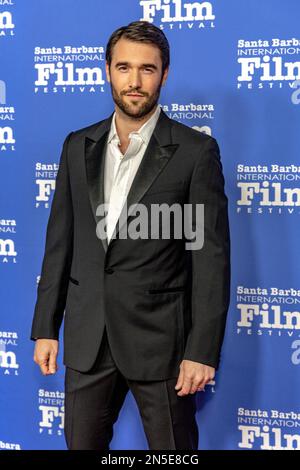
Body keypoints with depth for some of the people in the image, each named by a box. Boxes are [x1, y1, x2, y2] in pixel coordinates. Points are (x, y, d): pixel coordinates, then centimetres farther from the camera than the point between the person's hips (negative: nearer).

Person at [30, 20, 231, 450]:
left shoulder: (196, 151, -7)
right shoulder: (79, 145, 7)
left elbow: (212, 256, -9)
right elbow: (60, 241, 9)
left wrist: (203, 350, -13)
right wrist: (45, 327, 7)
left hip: (160, 338, -4)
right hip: (87, 336, 4)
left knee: (173, 449, 11)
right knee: (82, 443, 16)